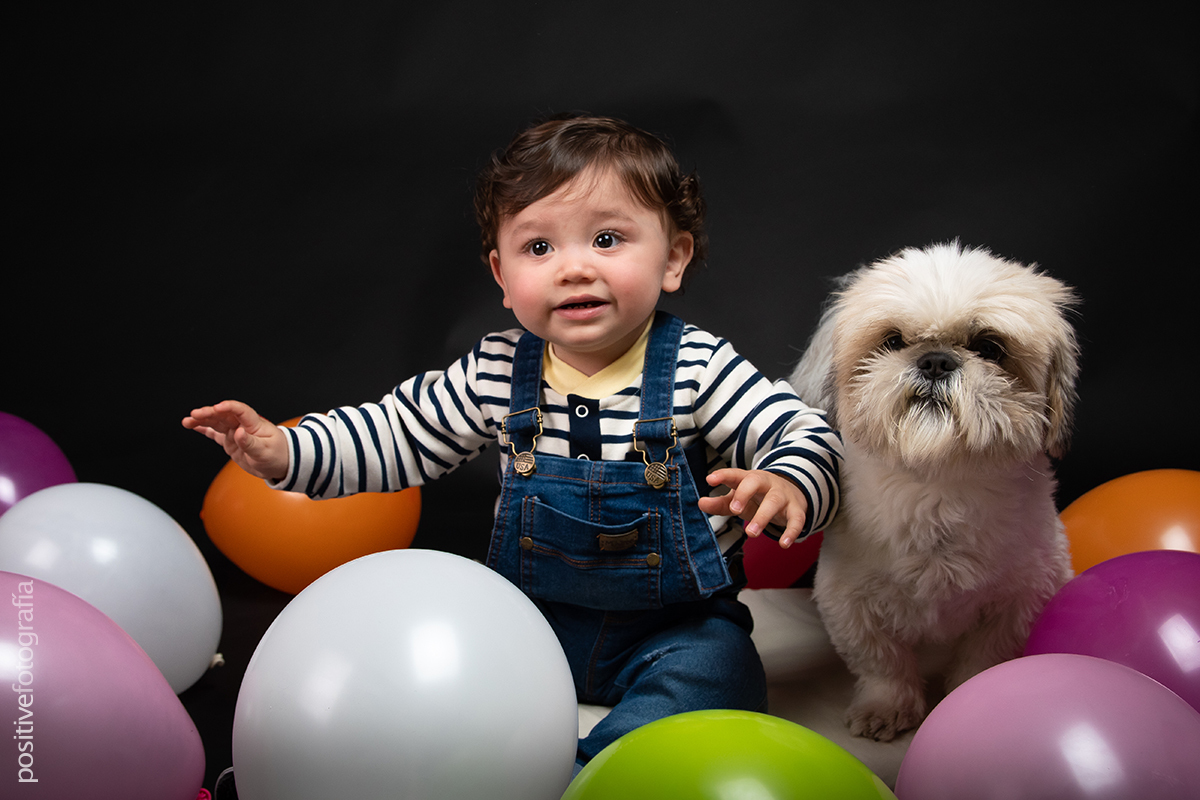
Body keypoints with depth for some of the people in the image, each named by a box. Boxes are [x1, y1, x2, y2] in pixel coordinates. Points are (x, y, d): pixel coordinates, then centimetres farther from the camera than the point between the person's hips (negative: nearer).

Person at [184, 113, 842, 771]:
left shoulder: (698, 369, -16)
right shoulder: (496, 372, -5)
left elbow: (804, 435, -16)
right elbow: (401, 432, 7)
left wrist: (785, 488, -41)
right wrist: (284, 452, -3)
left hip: (675, 624, -3)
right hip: (537, 612, 3)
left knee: (712, 670, -30)